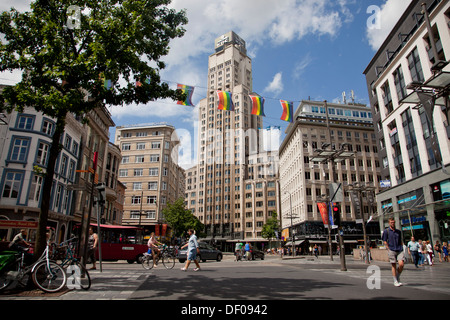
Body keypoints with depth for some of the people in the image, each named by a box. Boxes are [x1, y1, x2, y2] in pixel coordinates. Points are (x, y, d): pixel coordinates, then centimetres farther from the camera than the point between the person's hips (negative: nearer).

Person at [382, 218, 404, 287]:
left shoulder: (398, 231, 15)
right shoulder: (386, 231, 2)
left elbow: (400, 241, 21)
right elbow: (385, 241, 1)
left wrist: (401, 248, 8)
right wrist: (389, 249, -7)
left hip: (399, 250, 3)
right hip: (391, 250, -3)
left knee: (401, 264, -10)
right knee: (393, 265, 1)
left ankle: (398, 277, 15)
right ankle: (395, 281, 12)